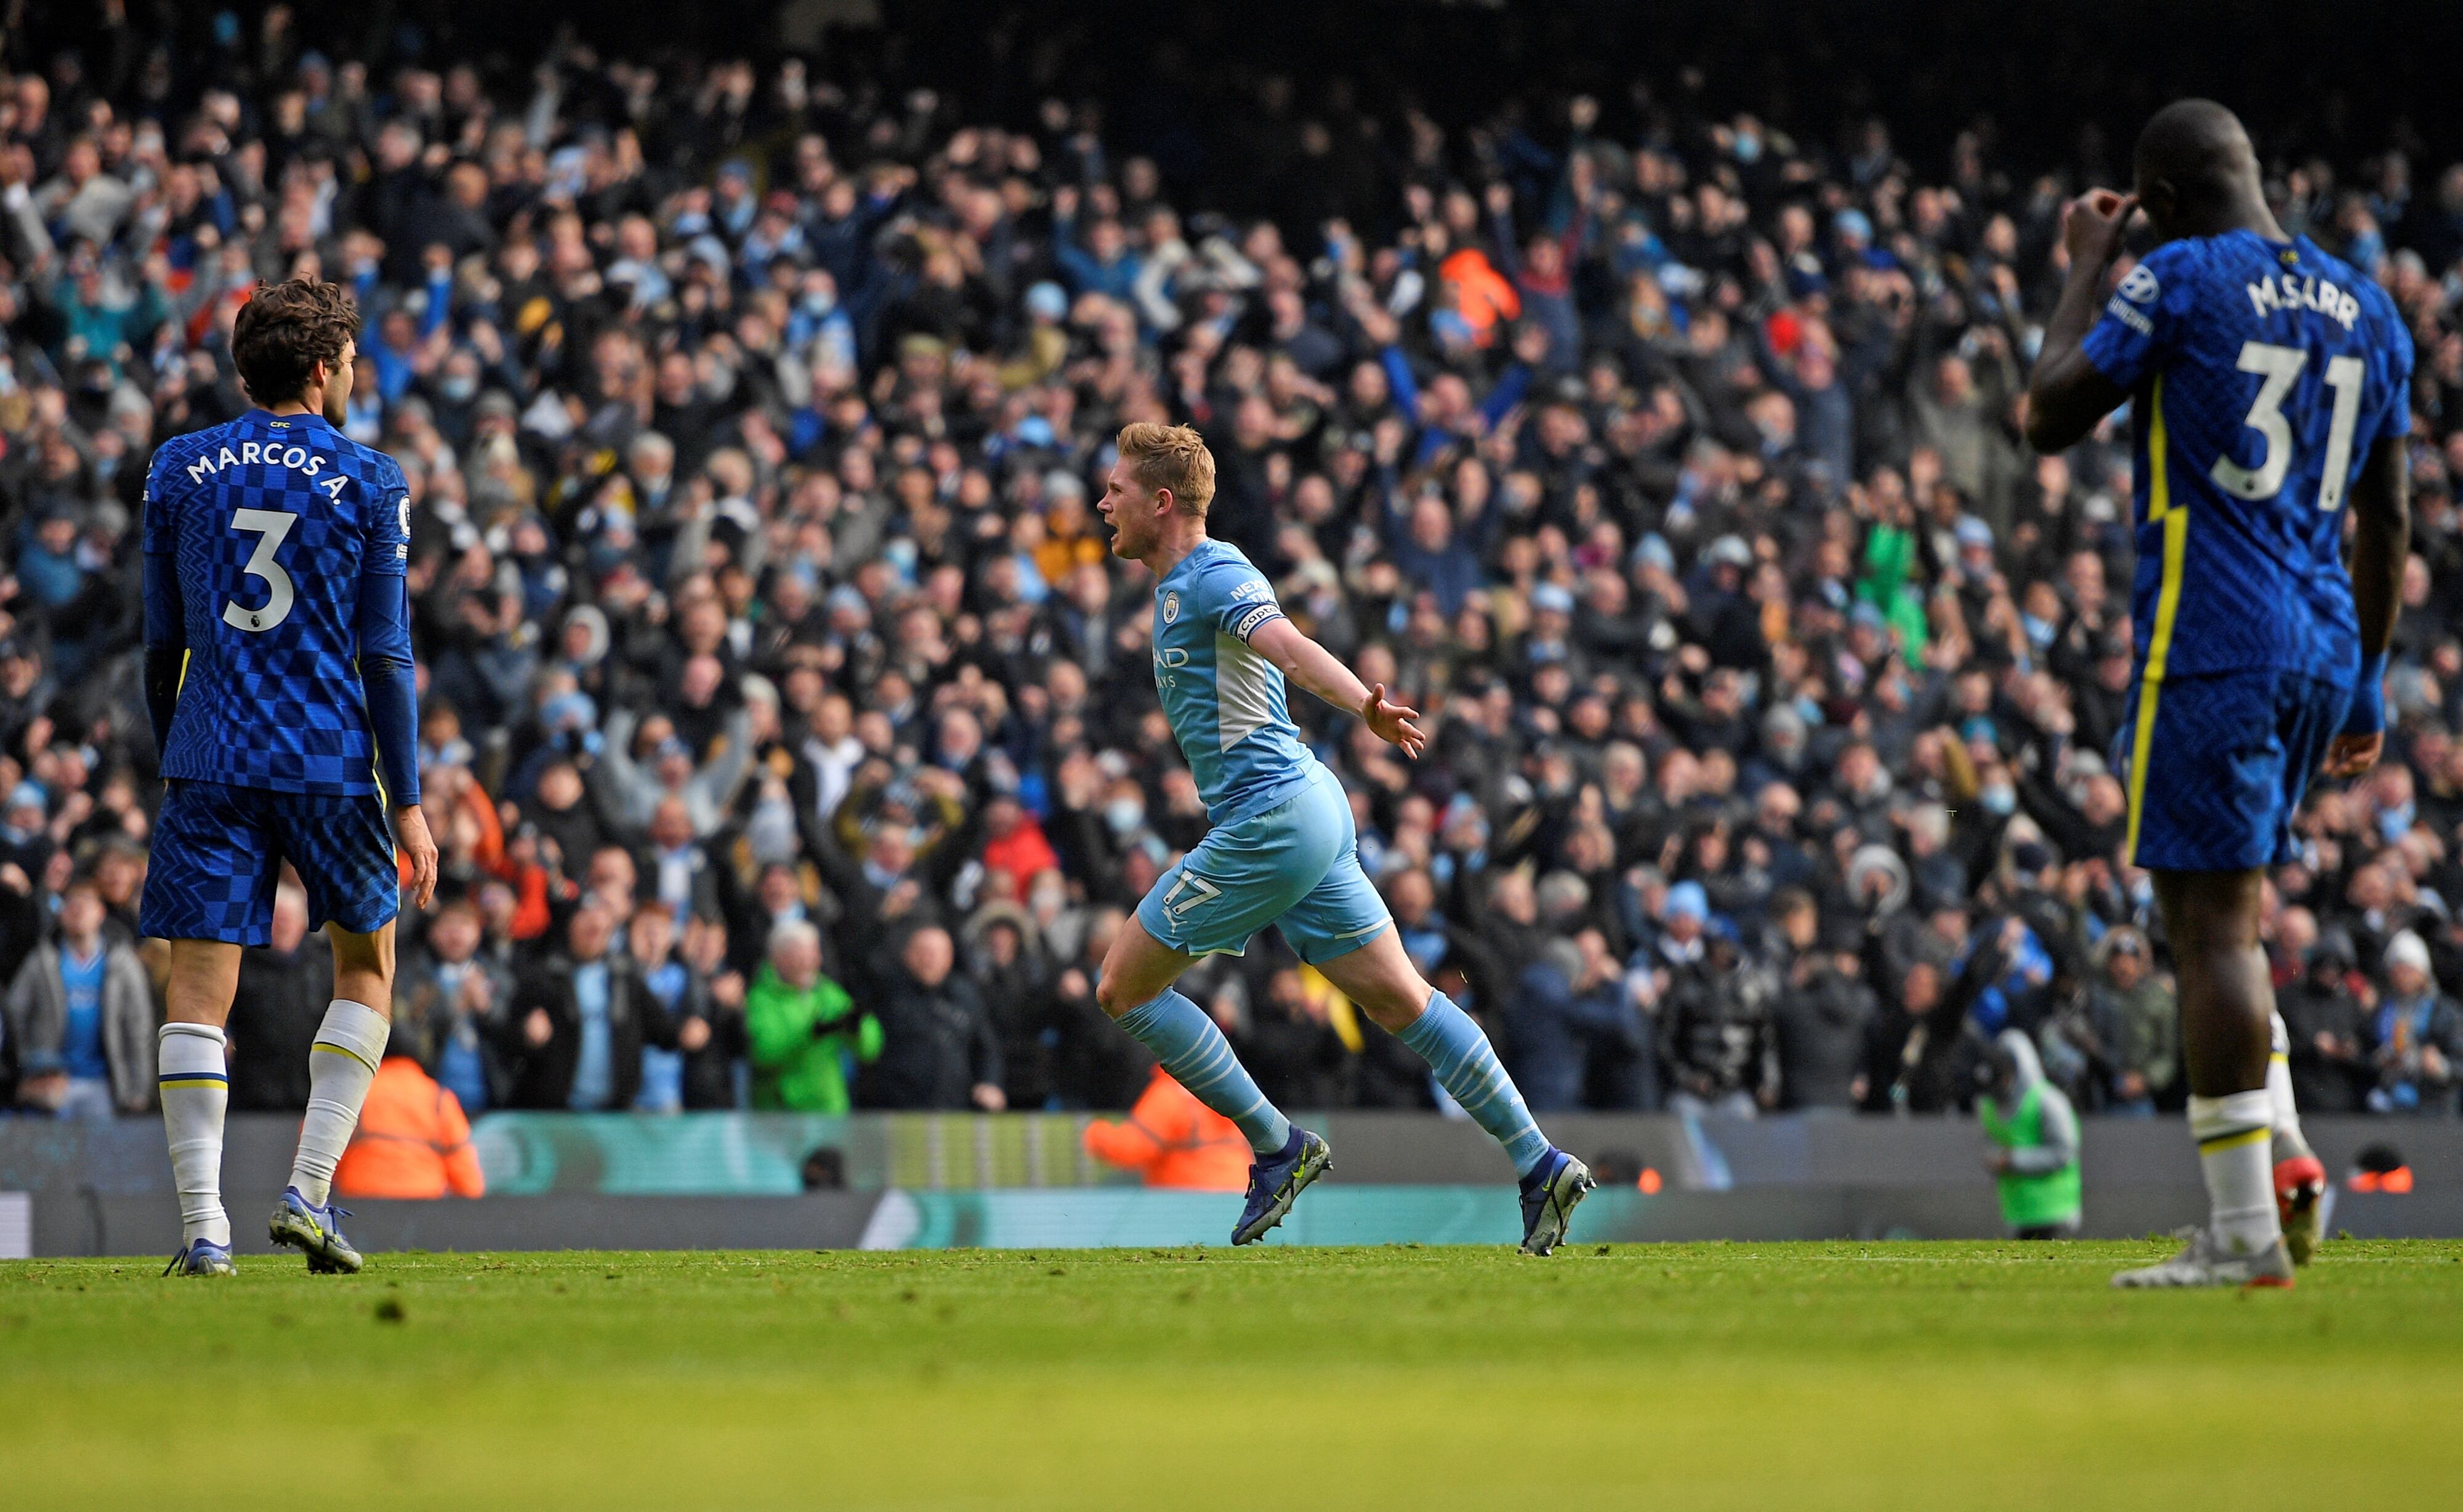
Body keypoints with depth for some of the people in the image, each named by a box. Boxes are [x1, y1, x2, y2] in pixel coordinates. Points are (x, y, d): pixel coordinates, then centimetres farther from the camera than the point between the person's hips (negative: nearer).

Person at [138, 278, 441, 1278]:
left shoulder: (180, 469, 8)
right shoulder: (369, 482, 0)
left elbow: (162, 642, 11)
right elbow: (384, 654, -3)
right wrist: (408, 802, -1)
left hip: (209, 761, 1)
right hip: (330, 764, -1)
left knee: (199, 988, -1)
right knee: (367, 966, 17)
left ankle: (203, 1227, -10)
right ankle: (308, 1191, 5)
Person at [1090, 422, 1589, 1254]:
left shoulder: (1214, 575, -12)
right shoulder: (1182, 585, 18)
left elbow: (1290, 647, -31)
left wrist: (1367, 705, -45)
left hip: (1271, 820, -10)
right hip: (1310, 812, 10)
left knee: (1123, 989, -2)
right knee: (1401, 1000, 6)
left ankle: (1277, 1146, 1)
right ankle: (1538, 1162, 1)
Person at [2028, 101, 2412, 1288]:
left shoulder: (2181, 280, -6)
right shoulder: (2365, 310, 14)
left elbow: (2050, 419, -1)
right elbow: (2385, 522, 19)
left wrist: (2086, 270, 10)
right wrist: (2367, 686, 25)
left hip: (2210, 642, -7)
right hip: (2321, 645, 7)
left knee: (2210, 917, -7)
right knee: (2226, 909, 19)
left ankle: (2246, 1231, -10)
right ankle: (2279, 1158, 5)